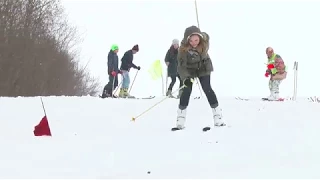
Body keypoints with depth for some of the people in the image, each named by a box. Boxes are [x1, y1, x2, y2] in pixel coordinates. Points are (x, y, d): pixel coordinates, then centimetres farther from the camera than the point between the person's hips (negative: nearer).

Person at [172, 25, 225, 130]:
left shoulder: (204, 42, -26)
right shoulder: (183, 49, -33)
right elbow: (181, 65, -30)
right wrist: (185, 78, -46)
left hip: (203, 68, 2)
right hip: (189, 70, -2)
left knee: (207, 89, -8)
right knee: (187, 90, -10)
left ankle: (218, 117, -2)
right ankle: (180, 121, -3)